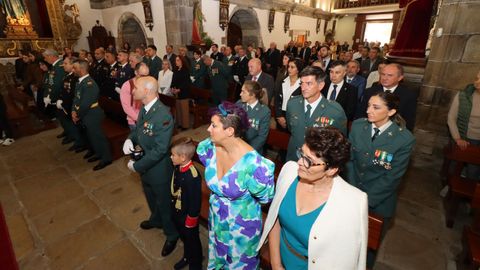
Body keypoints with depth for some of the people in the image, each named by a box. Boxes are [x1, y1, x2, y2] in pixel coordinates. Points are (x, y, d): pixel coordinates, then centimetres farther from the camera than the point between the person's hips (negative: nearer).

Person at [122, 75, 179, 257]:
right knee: (151, 197, 31)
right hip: (144, 164, 8)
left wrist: (137, 166, -21)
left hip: (158, 169, -8)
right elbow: (138, 129, 12)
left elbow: (160, 150, -30)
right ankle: (156, 220, 59)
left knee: (164, 202, 14)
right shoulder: (144, 108, -3)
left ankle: (172, 234, 39)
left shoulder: (163, 115, -31)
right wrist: (130, 139, -10)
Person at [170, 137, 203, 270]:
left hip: (187, 215, -7)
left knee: (192, 240, 19)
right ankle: (187, 257, 57)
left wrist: (191, 220, -15)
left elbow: (195, 201, -26)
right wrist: (173, 209, 16)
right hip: (177, 212, 8)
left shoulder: (192, 177, -35)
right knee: (184, 237, 30)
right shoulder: (178, 168, -9)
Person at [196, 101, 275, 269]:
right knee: (218, 256, 33)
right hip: (216, 218, 5)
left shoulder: (252, 162, -36)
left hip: (242, 224, -5)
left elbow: (266, 197, -21)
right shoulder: (208, 147, -18)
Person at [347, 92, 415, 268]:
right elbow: (350, 159, -4)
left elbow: (392, 177, -16)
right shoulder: (358, 125, -9)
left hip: (379, 203, -2)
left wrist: (366, 200, -15)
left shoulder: (405, 139, -18)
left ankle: (366, 265, 48)